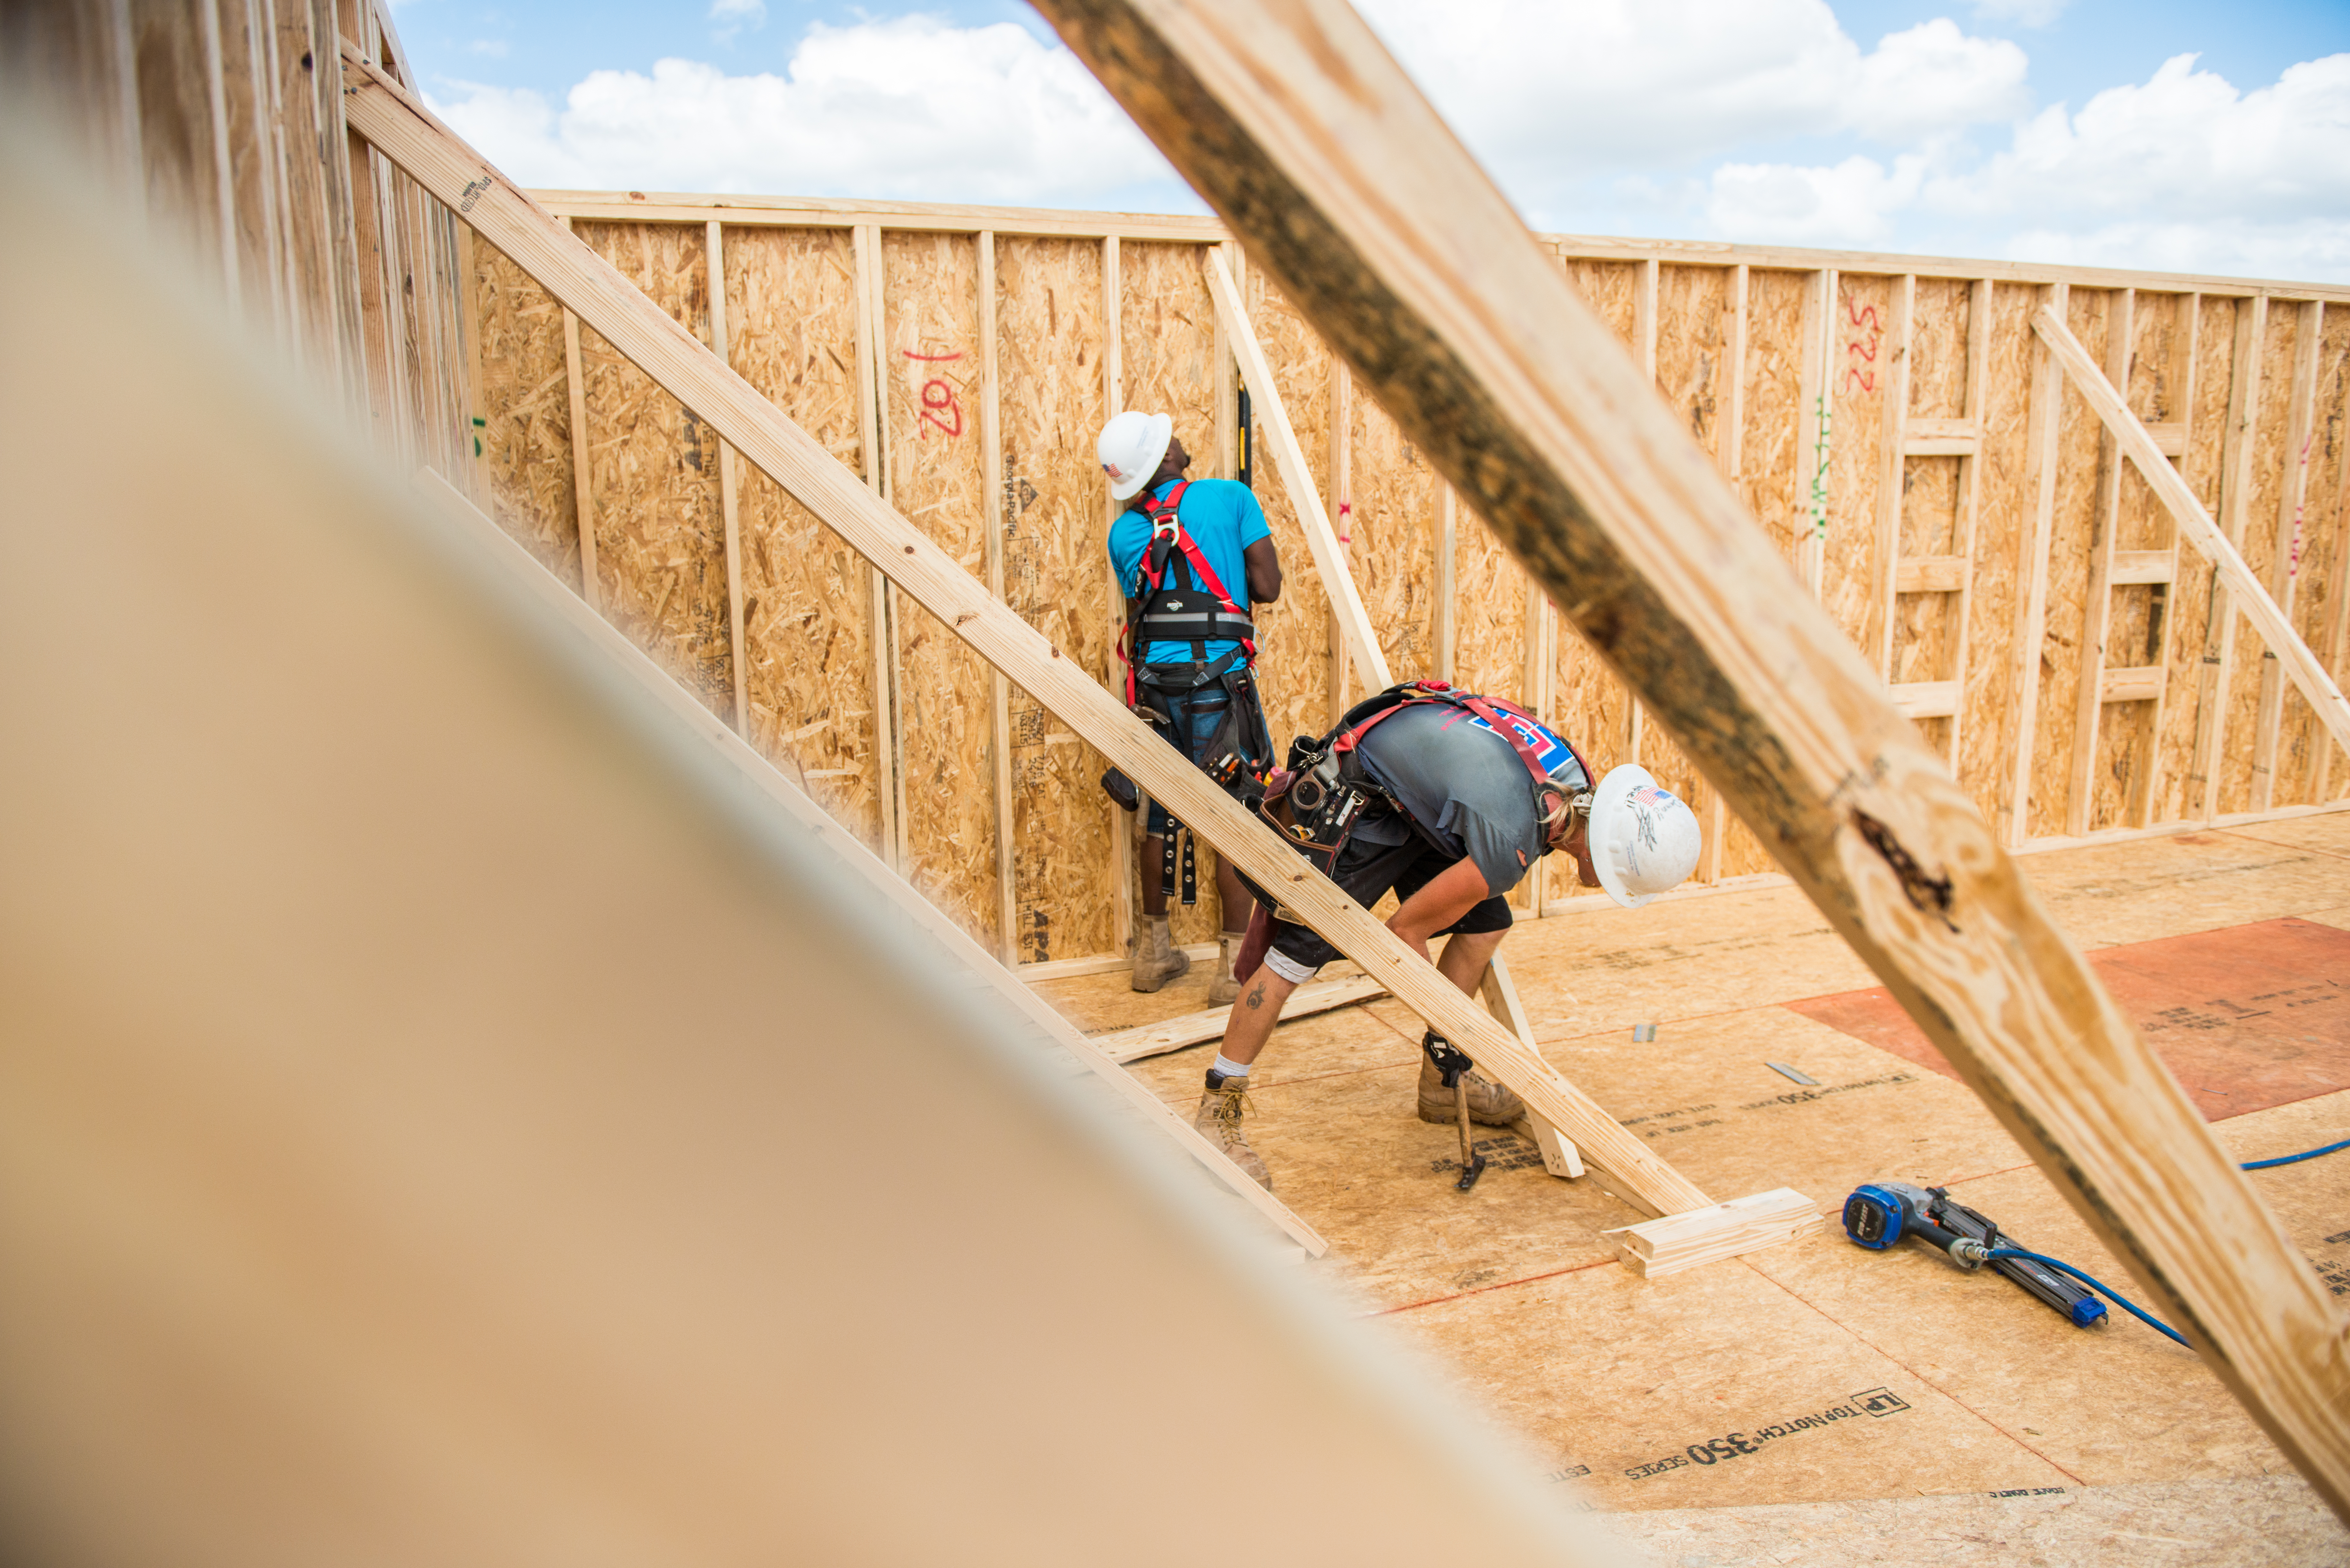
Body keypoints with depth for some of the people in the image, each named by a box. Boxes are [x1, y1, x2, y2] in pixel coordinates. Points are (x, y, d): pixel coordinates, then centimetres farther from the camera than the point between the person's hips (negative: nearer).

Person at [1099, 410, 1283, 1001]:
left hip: (1153, 681, 4)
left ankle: (1154, 950, 27)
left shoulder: (1124, 533, 9)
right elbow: (1268, 586, -1)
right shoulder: (1231, 497, -1)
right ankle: (1235, 966, 3)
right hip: (1219, 682, -4)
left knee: (1159, 815, 16)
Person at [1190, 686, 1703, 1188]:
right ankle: (1217, 1111, -4)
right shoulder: (1511, 846, -34)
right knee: (1297, 952, -14)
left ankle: (1442, 1082, 19)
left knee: (1486, 924, 6)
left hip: (1414, 800, 9)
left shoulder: (1579, 785, -8)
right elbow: (1405, 929, -23)